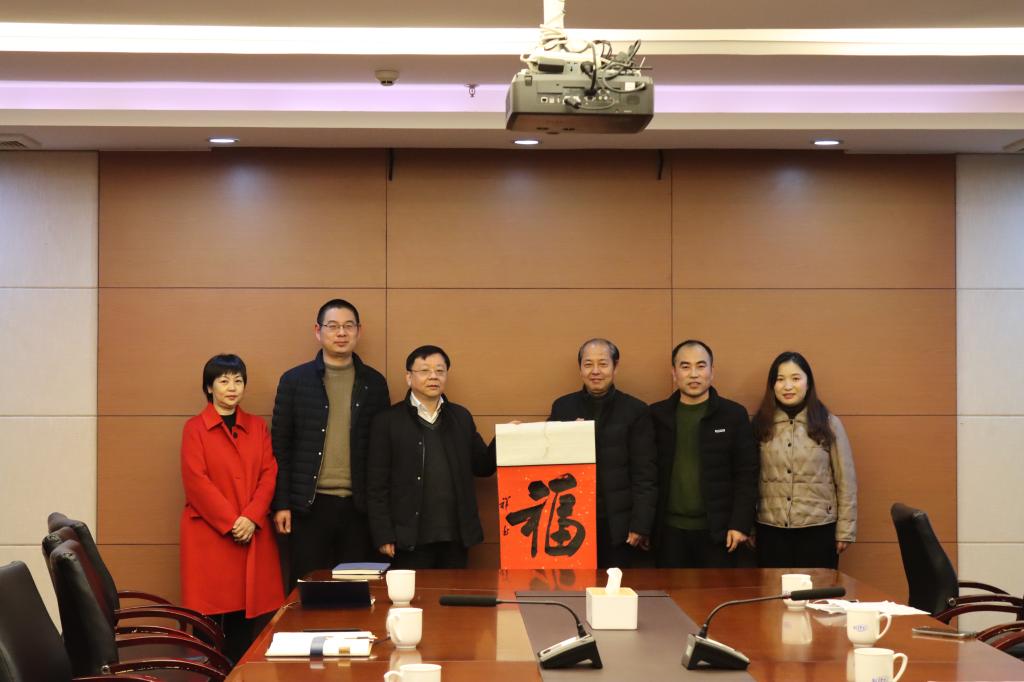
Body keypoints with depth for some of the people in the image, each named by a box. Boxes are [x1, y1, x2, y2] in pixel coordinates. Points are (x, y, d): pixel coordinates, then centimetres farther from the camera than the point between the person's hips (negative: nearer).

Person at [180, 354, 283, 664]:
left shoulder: (258, 427, 13)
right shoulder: (195, 428, 2)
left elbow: (269, 475, 5)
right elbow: (197, 482, -7)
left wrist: (251, 518, -10)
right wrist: (231, 523, -13)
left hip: (254, 534, 3)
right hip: (209, 534, -3)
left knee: (250, 622, 1)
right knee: (210, 622, -4)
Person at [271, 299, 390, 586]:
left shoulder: (374, 382, 8)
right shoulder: (294, 380, 2)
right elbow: (280, 446, 2)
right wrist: (281, 504, -3)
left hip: (359, 505, 1)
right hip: (309, 504, -1)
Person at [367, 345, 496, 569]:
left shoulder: (461, 417, 12)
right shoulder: (388, 421, 0)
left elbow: (483, 466, 13)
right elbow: (377, 485, -2)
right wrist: (384, 536, -8)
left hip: (456, 538, 4)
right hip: (410, 539, -3)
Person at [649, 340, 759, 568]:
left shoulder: (734, 414, 1)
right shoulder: (657, 415, 5)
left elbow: (746, 474, -1)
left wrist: (741, 524, -7)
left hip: (718, 530, -1)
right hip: (669, 530, 1)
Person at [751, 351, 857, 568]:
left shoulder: (829, 424, 0)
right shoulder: (760, 424, 4)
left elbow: (846, 481, 2)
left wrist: (845, 530, -1)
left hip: (818, 529, -1)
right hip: (771, 530, 1)